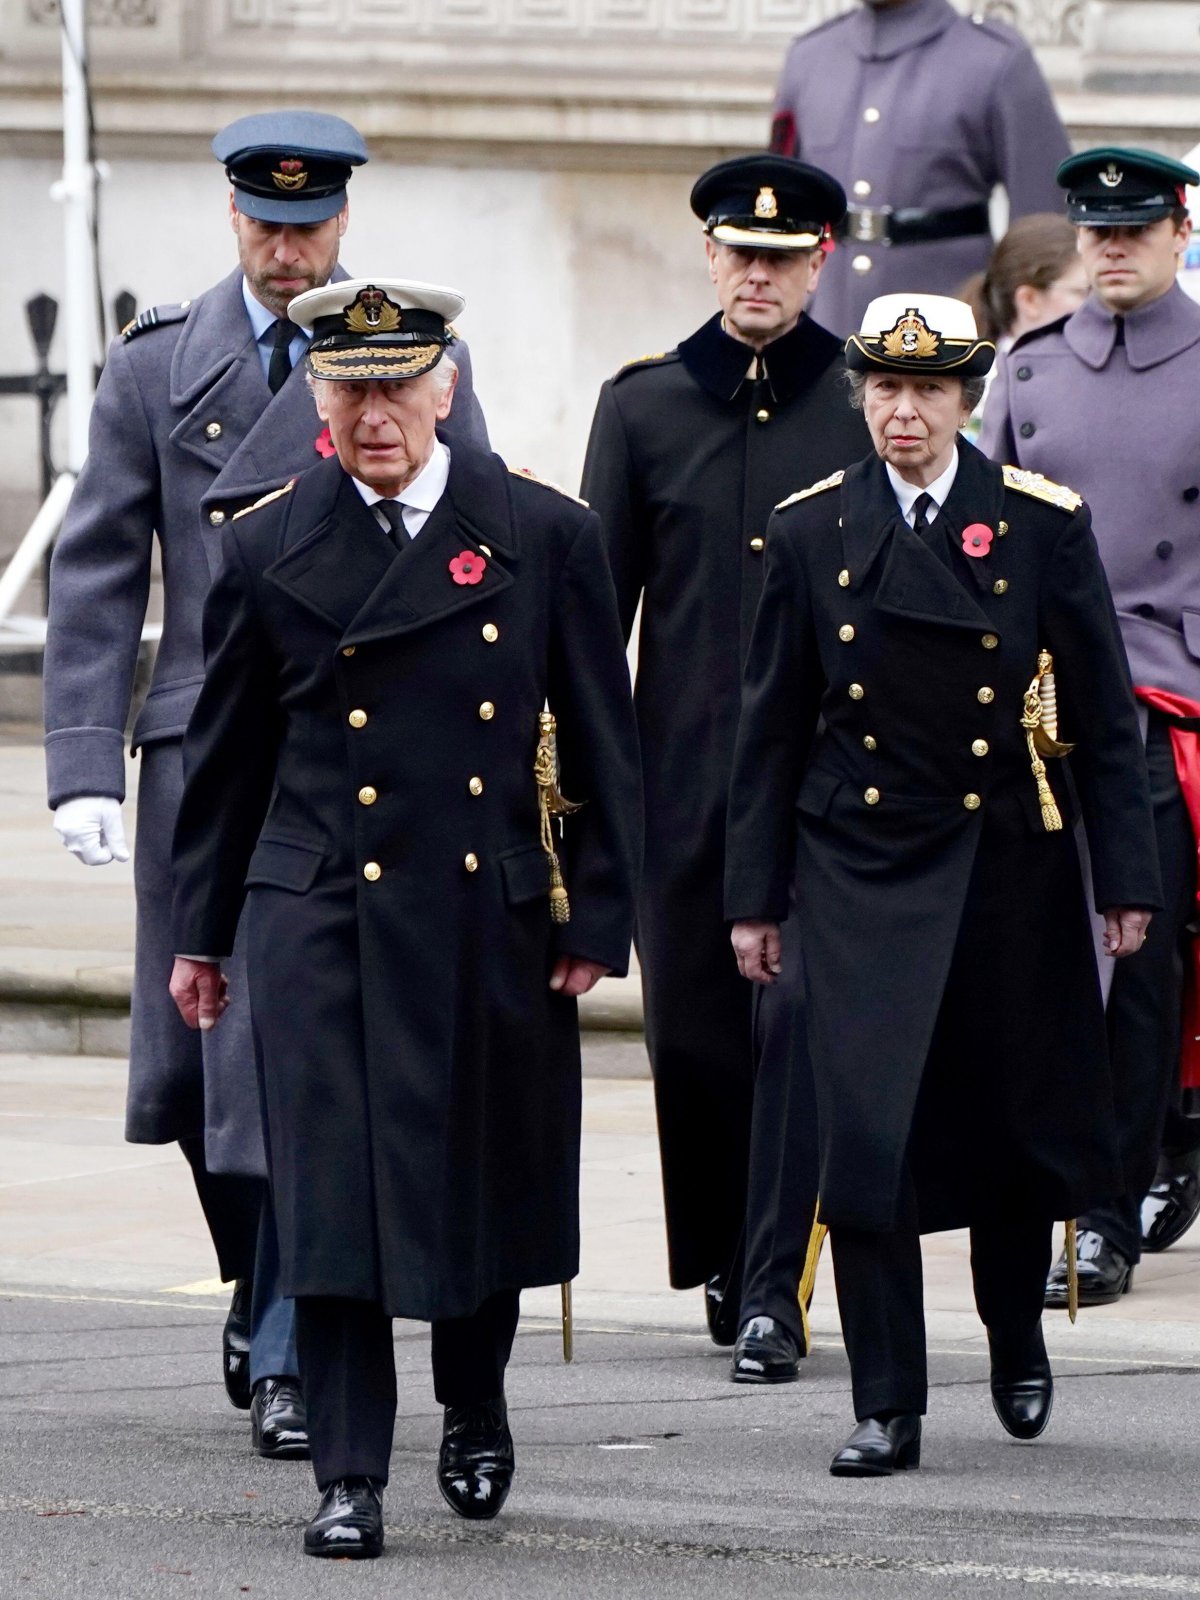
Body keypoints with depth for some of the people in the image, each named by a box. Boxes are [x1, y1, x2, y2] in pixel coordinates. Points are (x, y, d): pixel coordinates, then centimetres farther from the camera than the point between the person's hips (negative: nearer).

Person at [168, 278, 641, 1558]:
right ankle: (348, 1478, -4)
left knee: (488, 1181, 11)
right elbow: (225, 752, 10)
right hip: (323, 919, -1)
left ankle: (475, 1420, 35)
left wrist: (596, 920, 0)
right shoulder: (268, 550, 2)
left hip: (495, 919, 1)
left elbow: (603, 744, 4)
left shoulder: (546, 537, 1)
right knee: (331, 1193, -8)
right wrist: (200, 929, 12)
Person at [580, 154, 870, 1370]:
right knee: (690, 1027, 6)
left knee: (802, 1023, -8)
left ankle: (773, 1286, -6)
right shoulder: (641, 404, 7)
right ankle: (720, 1262, 26)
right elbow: (598, 598, 8)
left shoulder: (869, 402, 3)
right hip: (682, 772, 2)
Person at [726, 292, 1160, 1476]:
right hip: (862, 872, 0)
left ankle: (1016, 1339, 35)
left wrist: (1125, 877, -2)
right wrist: (756, 892, 4)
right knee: (866, 1141, -9)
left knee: (1023, 1124, 8)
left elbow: (1102, 713, 1)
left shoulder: (1041, 523, -1)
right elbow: (772, 727, 6)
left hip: (1011, 867, 0)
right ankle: (886, 1408, -4)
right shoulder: (809, 533, 2)